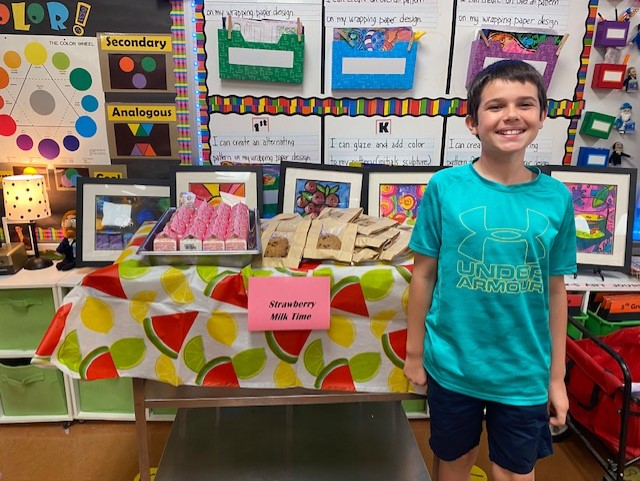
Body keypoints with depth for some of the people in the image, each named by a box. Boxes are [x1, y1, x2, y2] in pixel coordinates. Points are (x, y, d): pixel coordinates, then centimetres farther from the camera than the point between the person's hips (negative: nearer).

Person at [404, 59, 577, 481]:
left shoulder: (556, 197, -6)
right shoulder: (445, 187, -12)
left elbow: (556, 290, 1)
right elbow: (424, 274, -5)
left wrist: (557, 376, 5)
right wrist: (414, 352, 0)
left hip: (525, 373, 2)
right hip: (453, 364, -1)